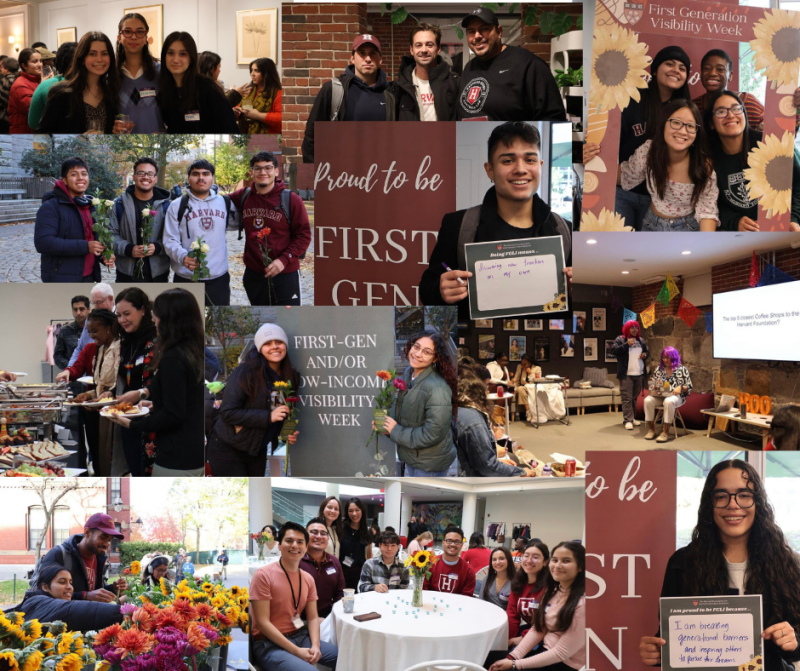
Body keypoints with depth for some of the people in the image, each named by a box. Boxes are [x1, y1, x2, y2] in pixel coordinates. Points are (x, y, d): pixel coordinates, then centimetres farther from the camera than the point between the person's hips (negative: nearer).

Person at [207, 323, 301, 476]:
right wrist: (268, 417, -28)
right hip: (227, 449, -6)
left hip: (258, 450, 7)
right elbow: (228, 412, -23)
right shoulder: (245, 372, -19)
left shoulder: (290, 377, 1)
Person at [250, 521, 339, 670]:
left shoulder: (308, 579, 8)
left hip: (300, 637, 7)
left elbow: (313, 618, 9)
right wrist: (296, 651, -20)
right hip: (268, 643, -7)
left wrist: (315, 646, -12)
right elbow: (262, 622, -16)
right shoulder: (263, 574, -12)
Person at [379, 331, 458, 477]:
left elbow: (433, 434, -30)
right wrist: (386, 422, -7)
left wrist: (396, 431, -21)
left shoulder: (436, 388, -30)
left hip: (430, 463, -9)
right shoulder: (409, 373, -2)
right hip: (413, 455, 9)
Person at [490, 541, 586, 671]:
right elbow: (537, 629, 5)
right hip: (545, 651, 7)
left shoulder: (583, 603, -24)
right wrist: (512, 657, -9)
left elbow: (561, 654, -22)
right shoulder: (552, 591, 2)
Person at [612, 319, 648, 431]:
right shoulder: (620, 339, -1)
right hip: (626, 374, -6)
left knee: (635, 397, 12)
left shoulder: (641, 340, 16)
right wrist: (626, 344, -19)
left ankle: (632, 418, 21)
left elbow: (647, 351, 25)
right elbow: (614, 350, -13)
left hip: (639, 374, 6)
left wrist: (645, 354, 2)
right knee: (627, 398, -9)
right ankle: (628, 420, -10)